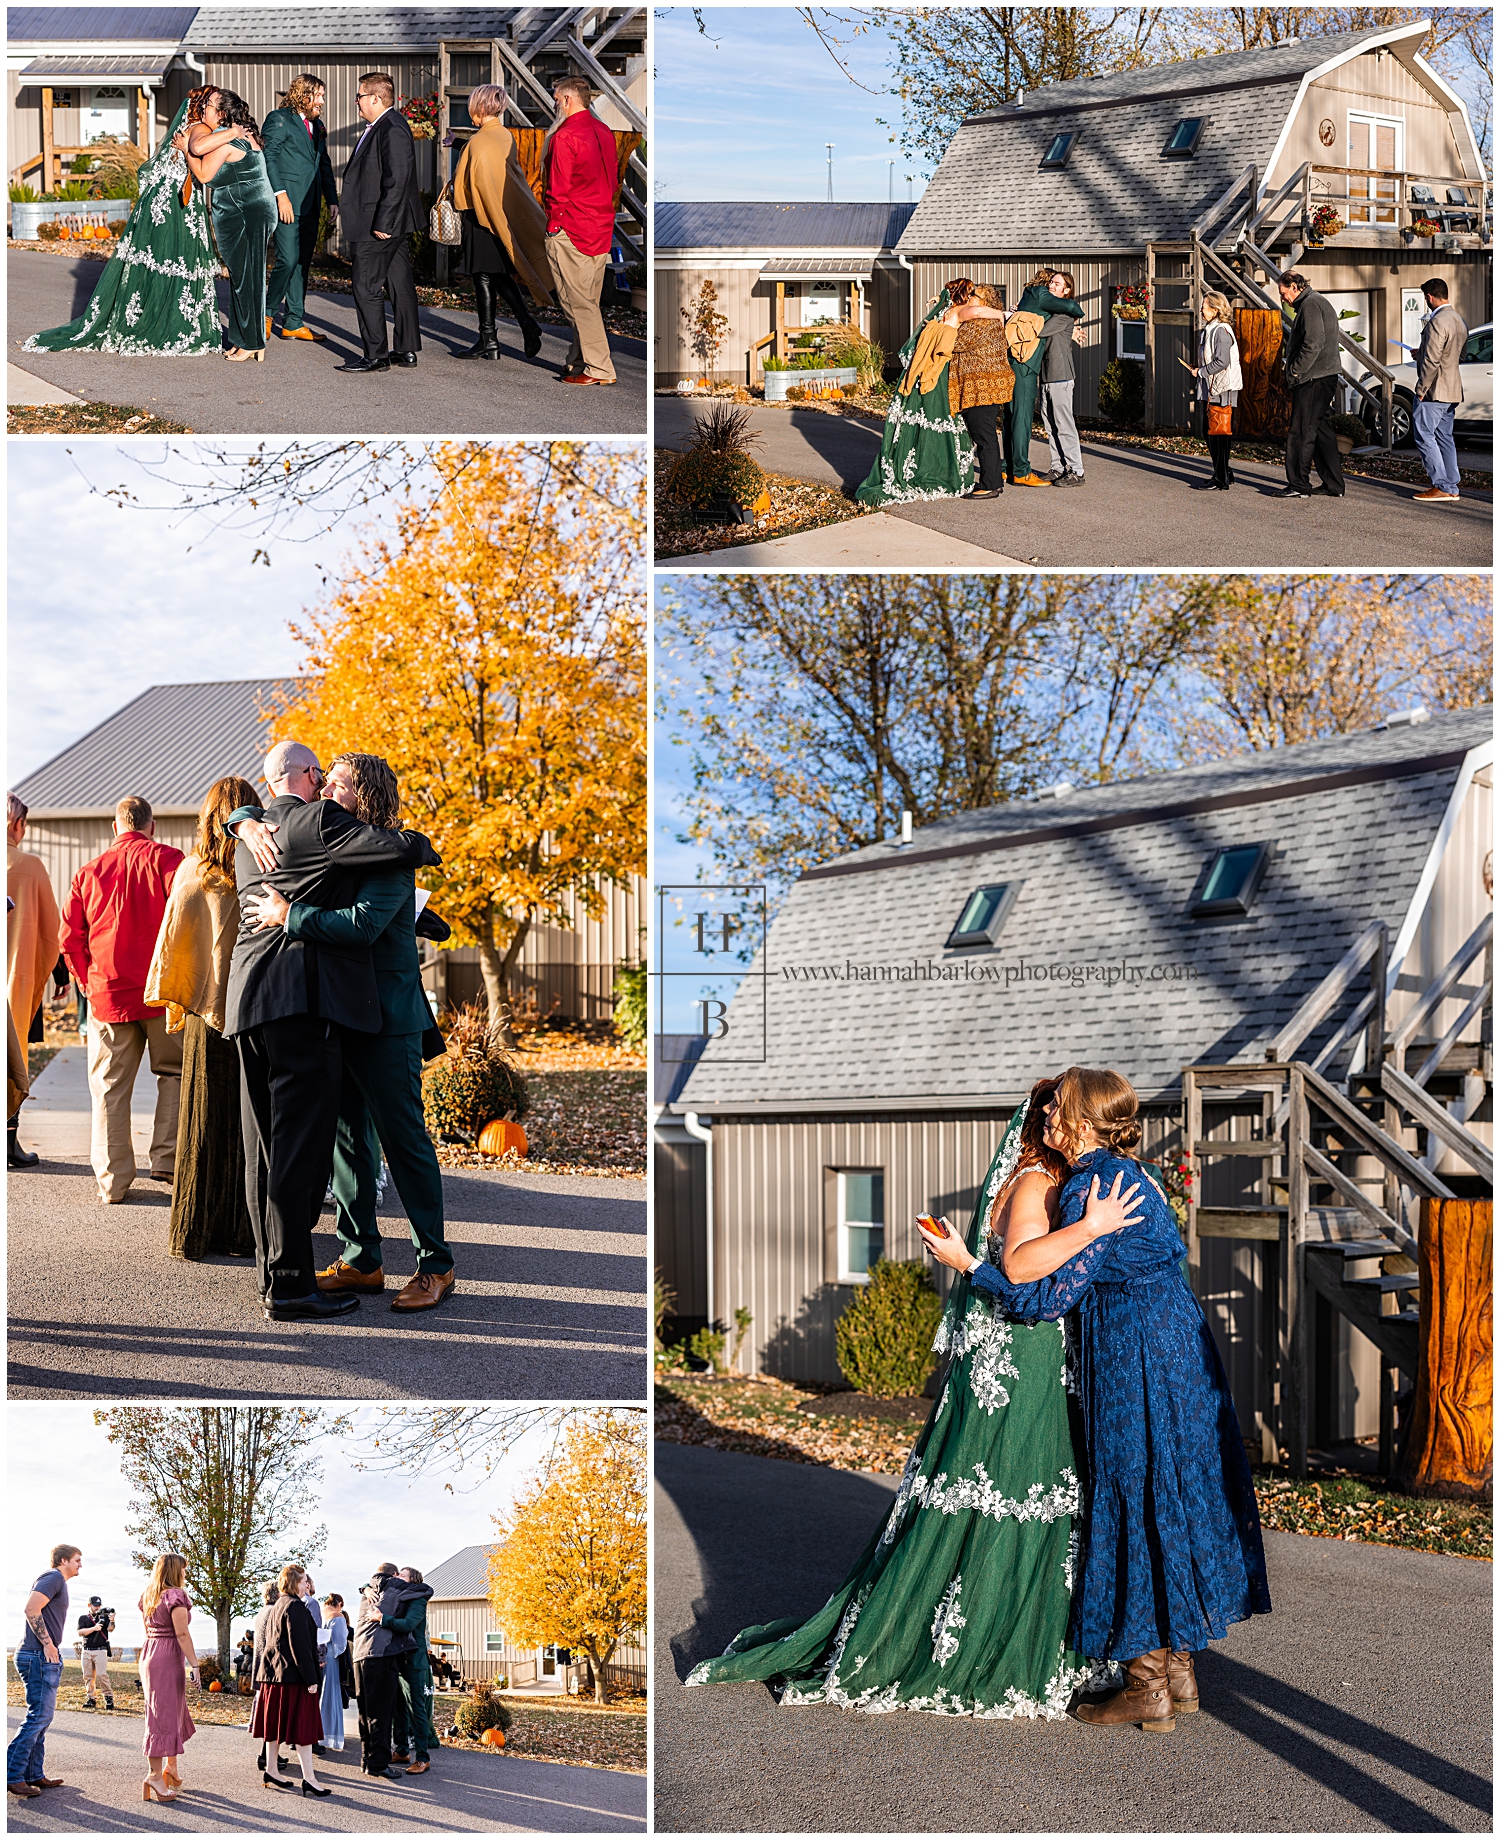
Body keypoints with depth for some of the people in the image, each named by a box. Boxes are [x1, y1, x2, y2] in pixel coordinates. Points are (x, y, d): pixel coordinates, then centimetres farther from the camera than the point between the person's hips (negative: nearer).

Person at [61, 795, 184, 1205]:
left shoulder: (89, 872, 7)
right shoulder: (167, 860, -4)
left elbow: (70, 938, 6)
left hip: (107, 993, 3)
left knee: (110, 1087, 7)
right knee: (174, 1073, 12)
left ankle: (113, 1181, 8)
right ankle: (166, 1158, 2)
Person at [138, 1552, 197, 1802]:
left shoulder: (148, 1596, 14)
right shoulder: (175, 1596, -12)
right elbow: (181, 1634, -18)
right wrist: (194, 1665, -18)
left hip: (149, 1654, 9)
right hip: (169, 1657, -9)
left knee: (176, 1711, 19)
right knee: (164, 1716, -7)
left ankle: (171, 1766, 23)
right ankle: (155, 1774, -9)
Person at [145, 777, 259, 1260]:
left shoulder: (191, 872, -1)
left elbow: (174, 935, 3)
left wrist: (173, 1000, 14)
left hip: (207, 1007, 1)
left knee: (204, 1127, 8)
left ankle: (196, 1232, 11)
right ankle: (243, 1230, 8)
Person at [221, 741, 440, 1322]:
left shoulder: (250, 836, 21)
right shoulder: (317, 821, -6)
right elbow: (402, 849, -14)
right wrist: (421, 844, 11)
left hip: (250, 1001, 9)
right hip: (301, 996, -9)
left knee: (265, 1143, 12)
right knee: (300, 1142, -8)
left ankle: (273, 1271, 17)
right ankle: (290, 1284, -9)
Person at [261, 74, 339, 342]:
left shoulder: (317, 126, 19)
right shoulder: (279, 119, -4)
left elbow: (324, 164, 23)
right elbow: (268, 157, -11)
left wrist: (332, 199, 14)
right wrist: (280, 195, -19)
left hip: (310, 207, 8)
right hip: (287, 204, -7)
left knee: (302, 264, 7)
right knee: (287, 260, -13)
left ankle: (294, 322, 11)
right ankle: (268, 312, 5)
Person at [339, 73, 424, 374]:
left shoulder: (393, 130, -18)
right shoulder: (380, 127, 14)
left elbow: (397, 181, -23)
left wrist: (382, 224, -23)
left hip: (379, 227, -11)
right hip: (389, 225, 11)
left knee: (367, 289, -5)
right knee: (400, 286, 12)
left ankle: (376, 356, 0)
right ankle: (407, 351, 18)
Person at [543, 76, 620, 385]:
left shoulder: (565, 137, -16)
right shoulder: (604, 133, 9)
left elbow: (557, 189, -16)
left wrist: (553, 220, -2)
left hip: (570, 231, -8)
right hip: (601, 226, 8)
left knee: (577, 302, -3)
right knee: (588, 300, 13)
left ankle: (599, 368, -4)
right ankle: (579, 361, 19)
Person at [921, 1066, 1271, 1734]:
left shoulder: (1090, 1187, -15)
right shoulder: (1131, 1174, 13)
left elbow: (1048, 1297, -17)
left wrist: (967, 1263, -12)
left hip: (1134, 1362, -9)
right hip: (1182, 1352, 9)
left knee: (1137, 1510, -2)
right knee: (1174, 1503, 13)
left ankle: (1147, 1689, 4)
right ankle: (1179, 1671, 21)